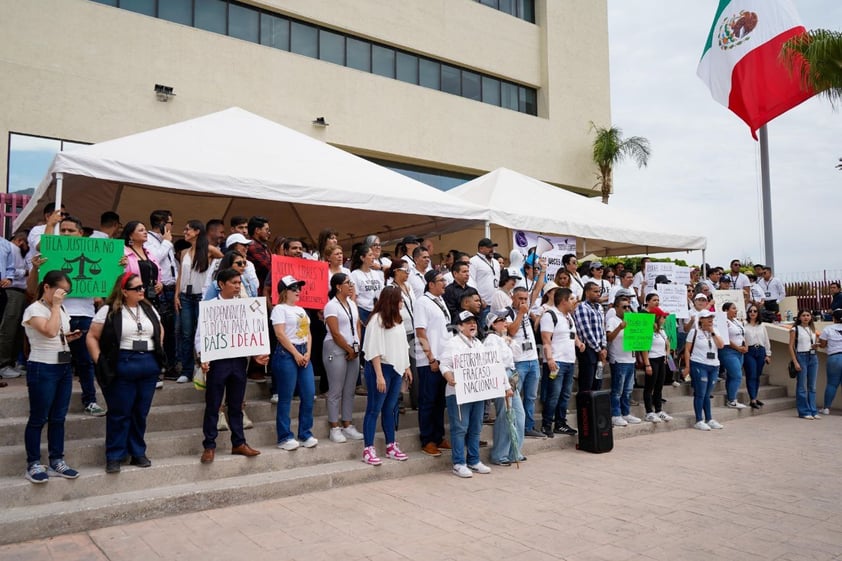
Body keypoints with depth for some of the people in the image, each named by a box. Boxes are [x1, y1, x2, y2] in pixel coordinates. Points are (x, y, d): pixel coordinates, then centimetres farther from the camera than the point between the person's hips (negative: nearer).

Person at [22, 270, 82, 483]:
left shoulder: (60, 310, 13)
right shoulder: (34, 309, -10)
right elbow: (50, 331, -27)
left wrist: (70, 337, 3)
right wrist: (55, 305, -20)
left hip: (64, 368, 7)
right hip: (42, 369, -7)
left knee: (58, 418, 11)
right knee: (38, 419, 1)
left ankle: (57, 462, 18)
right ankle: (33, 465, 11)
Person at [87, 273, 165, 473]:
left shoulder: (149, 309, 11)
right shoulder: (109, 311, -5)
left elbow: (160, 330, 24)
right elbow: (92, 337, -3)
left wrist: (159, 353, 14)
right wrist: (99, 361, -9)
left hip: (149, 367, 5)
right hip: (121, 368, -5)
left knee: (141, 413, 11)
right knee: (119, 413, 2)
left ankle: (138, 452, 23)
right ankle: (114, 456, 13)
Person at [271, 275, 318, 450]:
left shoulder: (301, 310, 19)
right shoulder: (280, 309, -4)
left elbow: (308, 333, 16)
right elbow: (280, 334, -14)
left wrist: (308, 353, 0)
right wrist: (296, 354, -14)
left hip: (304, 354, 8)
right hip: (286, 354, -7)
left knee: (309, 395, 4)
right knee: (285, 398, -2)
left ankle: (305, 434, 15)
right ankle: (284, 437, 6)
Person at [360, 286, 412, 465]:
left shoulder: (397, 319, 10)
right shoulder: (377, 319, -13)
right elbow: (374, 350, -16)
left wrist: (406, 366, 13)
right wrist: (379, 376, -18)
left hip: (396, 368, 7)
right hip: (381, 368, -7)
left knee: (390, 409, 13)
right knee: (374, 409, -1)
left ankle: (391, 446, 21)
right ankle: (368, 449, 5)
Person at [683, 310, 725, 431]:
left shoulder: (715, 332, 13)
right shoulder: (694, 331, -3)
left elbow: (721, 345, -2)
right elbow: (687, 350, -4)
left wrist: (712, 332, -6)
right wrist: (687, 366, -9)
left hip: (714, 366, 5)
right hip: (699, 366, -5)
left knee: (707, 394, 11)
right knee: (700, 394, -3)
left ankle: (709, 419, 18)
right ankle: (699, 421, 2)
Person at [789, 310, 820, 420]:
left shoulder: (812, 329, 14)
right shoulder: (795, 329, -2)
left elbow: (815, 343, 24)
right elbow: (791, 347, -6)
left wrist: (816, 346, -2)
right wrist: (795, 362, -14)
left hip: (813, 357, 5)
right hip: (801, 357, -5)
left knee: (812, 386, 8)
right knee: (802, 386, -1)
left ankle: (813, 411, 14)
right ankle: (804, 412, 4)